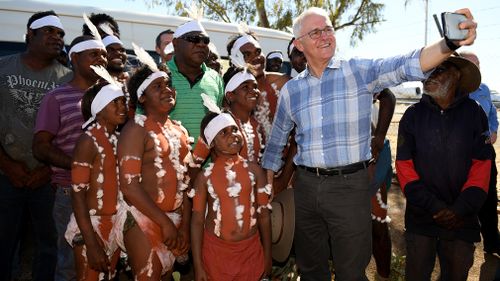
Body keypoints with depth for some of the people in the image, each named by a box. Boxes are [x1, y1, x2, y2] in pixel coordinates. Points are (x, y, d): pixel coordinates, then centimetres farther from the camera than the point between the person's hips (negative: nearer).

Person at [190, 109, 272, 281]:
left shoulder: (254, 170, -3)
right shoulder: (205, 177, -5)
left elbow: (264, 214, 2)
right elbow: (197, 221, -3)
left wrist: (267, 255, 5)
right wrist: (198, 265, -5)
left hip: (251, 250, 1)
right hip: (215, 249, -1)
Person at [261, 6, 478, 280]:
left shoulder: (360, 71, -2)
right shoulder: (290, 90, 6)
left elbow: (405, 66, -19)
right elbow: (276, 141, 14)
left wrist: (450, 42, -37)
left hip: (350, 185, -3)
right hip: (306, 185, 3)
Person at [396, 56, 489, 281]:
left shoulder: (474, 114, -1)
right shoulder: (413, 115, -2)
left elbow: (481, 166, -2)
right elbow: (404, 166, -5)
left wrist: (461, 209, -13)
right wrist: (434, 206, -13)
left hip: (462, 219, 1)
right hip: (420, 216, 0)